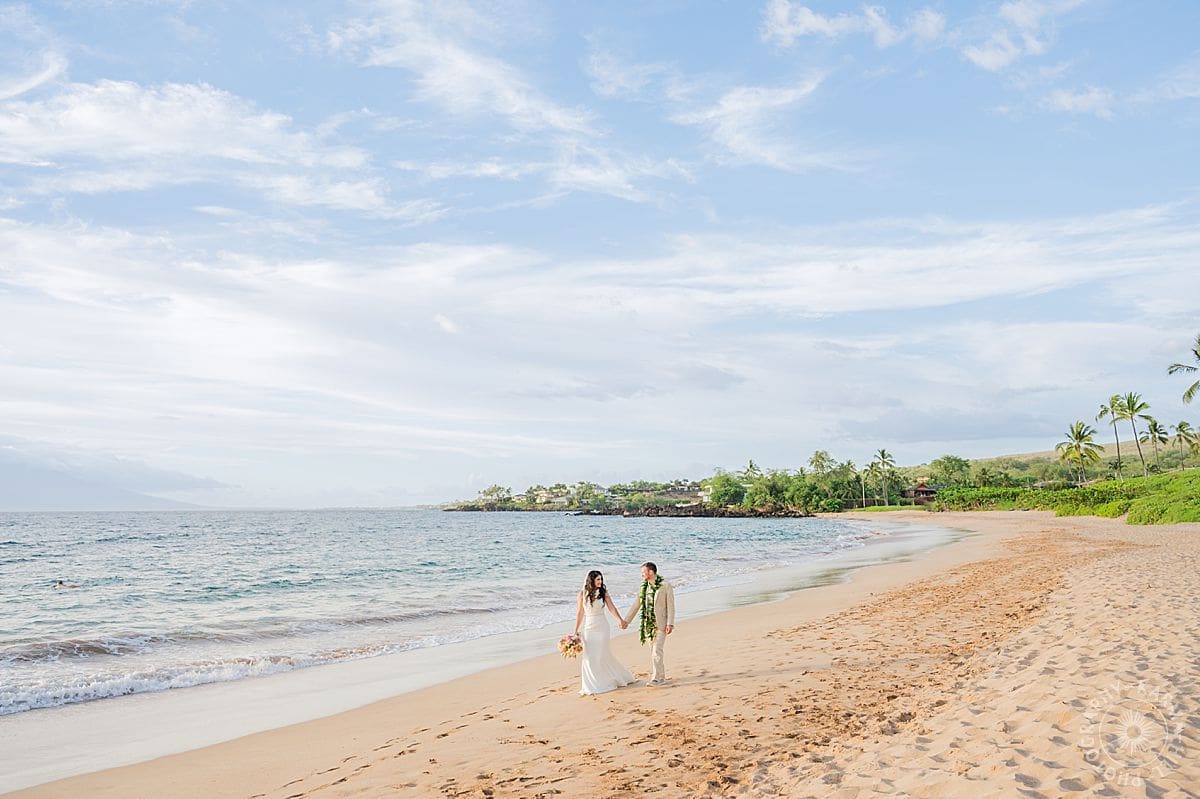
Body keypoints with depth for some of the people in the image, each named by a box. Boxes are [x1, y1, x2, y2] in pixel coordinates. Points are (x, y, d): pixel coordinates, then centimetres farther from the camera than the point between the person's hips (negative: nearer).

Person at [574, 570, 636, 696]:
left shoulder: (603, 593, -2)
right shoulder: (582, 594, 0)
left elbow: (612, 608, -7)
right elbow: (580, 613, 6)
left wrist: (620, 620, -24)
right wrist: (576, 630, 8)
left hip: (601, 626, -1)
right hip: (588, 627, 1)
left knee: (602, 655, 0)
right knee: (589, 657, 1)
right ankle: (591, 686, 13)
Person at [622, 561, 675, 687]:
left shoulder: (665, 586, -9)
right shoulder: (644, 586, 7)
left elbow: (670, 606, -9)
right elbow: (636, 605, 12)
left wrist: (670, 624, -15)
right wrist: (626, 620, 10)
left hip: (661, 624, -6)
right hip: (648, 624, 6)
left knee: (657, 651, -11)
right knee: (653, 651, 11)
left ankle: (656, 678, -7)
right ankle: (661, 675, 23)